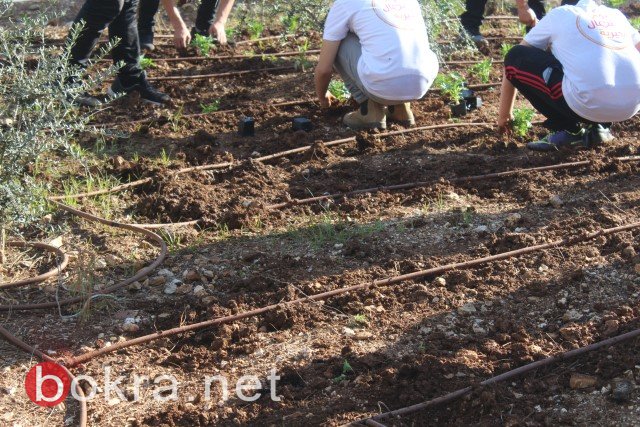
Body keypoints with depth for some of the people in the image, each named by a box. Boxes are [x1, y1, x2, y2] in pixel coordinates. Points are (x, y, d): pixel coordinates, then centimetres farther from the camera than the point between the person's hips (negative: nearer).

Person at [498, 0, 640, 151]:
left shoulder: (559, 14, 19)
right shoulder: (617, 15, 27)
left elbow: (512, 61, 23)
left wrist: (504, 114, 32)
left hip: (588, 103, -6)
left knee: (516, 59, 11)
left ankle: (570, 131, 9)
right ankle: (599, 126, 17)